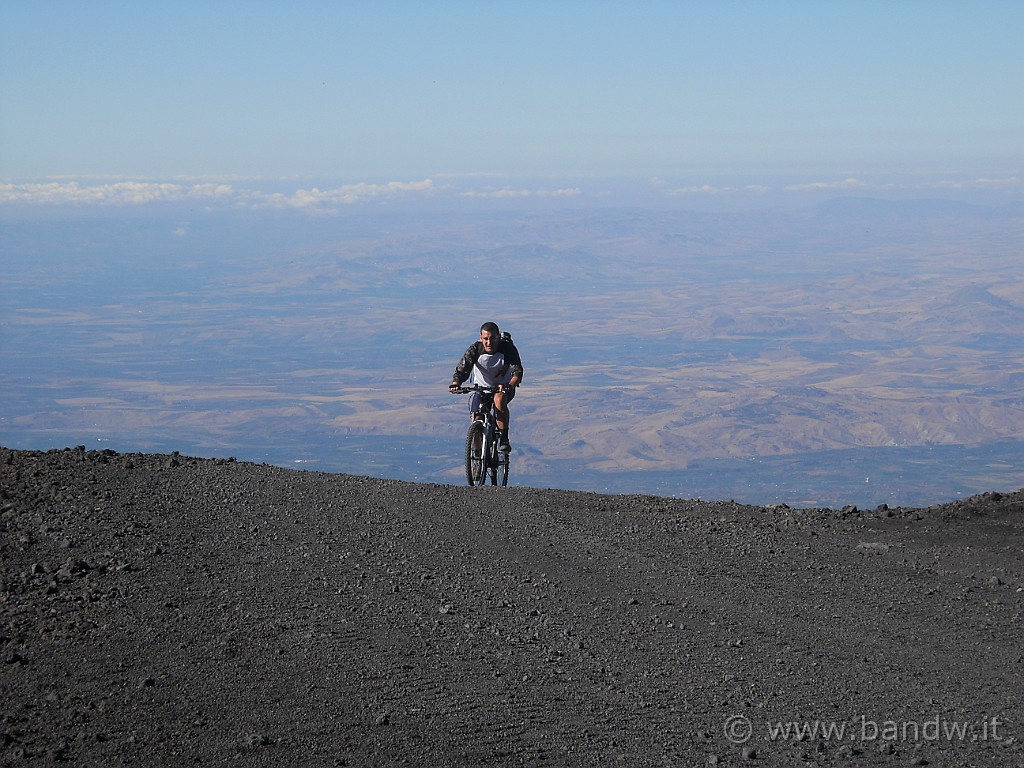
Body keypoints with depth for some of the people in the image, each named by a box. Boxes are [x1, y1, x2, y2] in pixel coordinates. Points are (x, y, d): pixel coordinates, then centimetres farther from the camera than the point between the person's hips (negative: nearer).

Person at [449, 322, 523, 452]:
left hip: (504, 387, -2)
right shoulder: (475, 349, -21)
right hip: (481, 387, 2)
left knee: (499, 400, -34)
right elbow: (461, 370, -27)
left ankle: (504, 439, -23)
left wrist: (510, 385, -56)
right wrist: (455, 384, -49)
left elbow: (517, 372, -35)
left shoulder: (508, 348, -24)